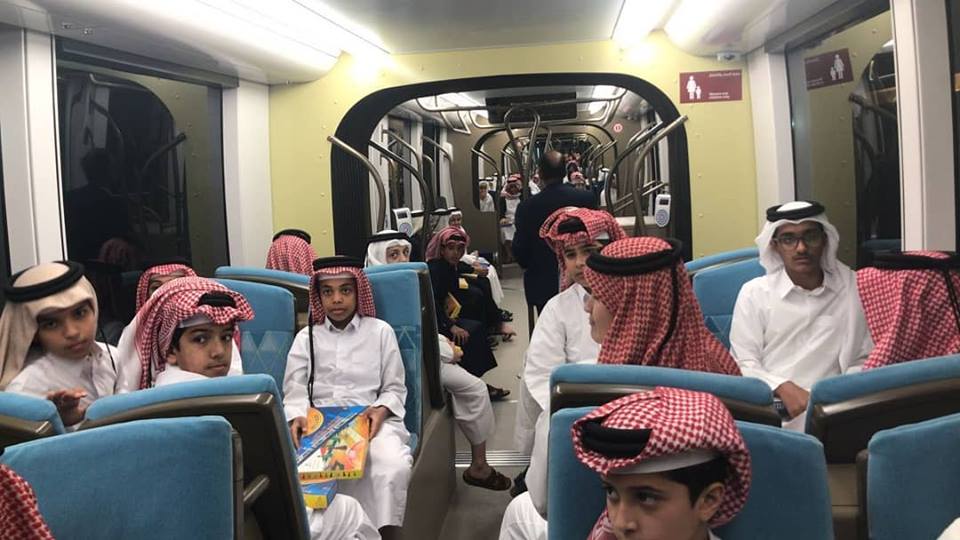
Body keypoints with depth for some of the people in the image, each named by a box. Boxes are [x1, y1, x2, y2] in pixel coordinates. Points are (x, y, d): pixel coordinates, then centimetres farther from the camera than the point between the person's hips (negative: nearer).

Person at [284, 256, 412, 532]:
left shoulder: (381, 331, 9)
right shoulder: (306, 337, 13)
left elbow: (395, 388, 9)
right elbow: (295, 391, 7)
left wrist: (381, 410, -12)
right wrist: (297, 418, -15)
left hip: (370, 420, -1)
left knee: (394, 468, -32)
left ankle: (380, 530, -12)